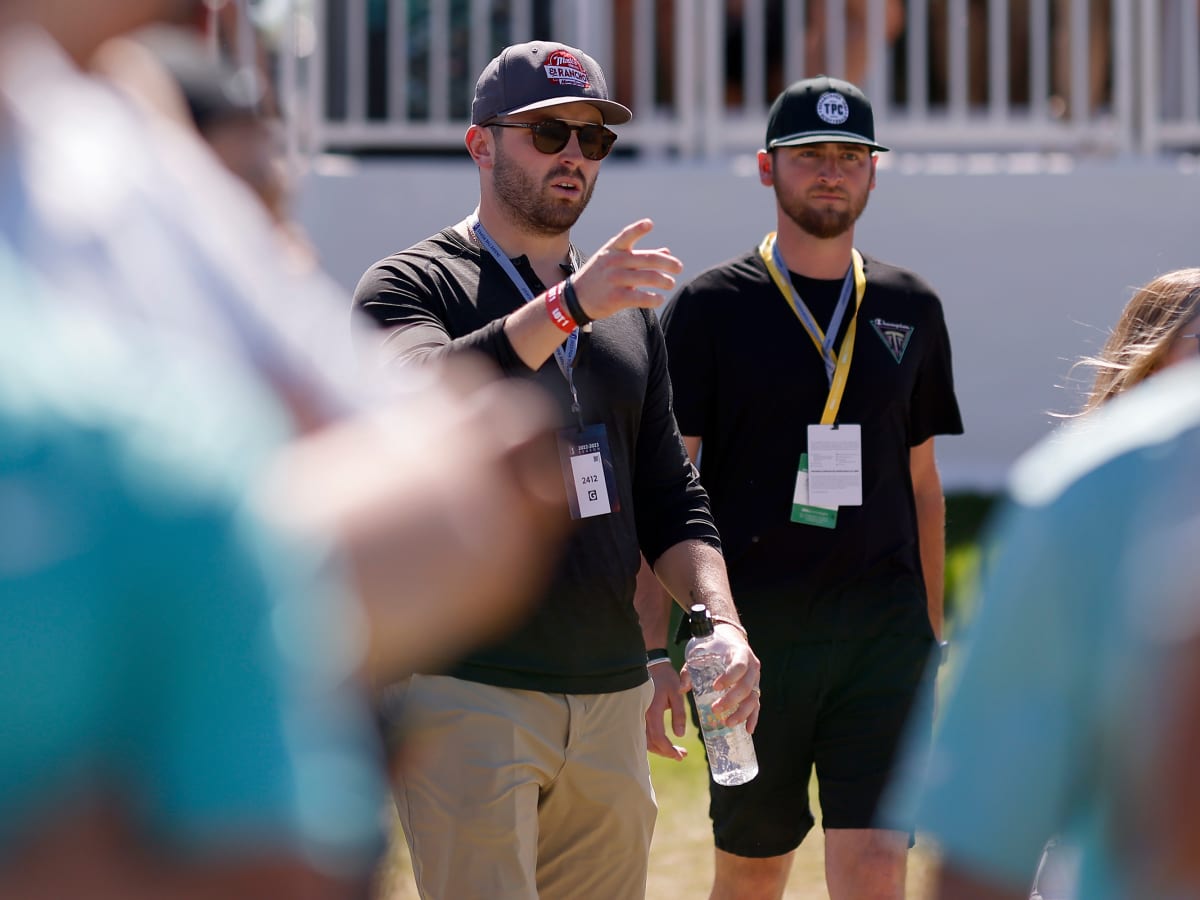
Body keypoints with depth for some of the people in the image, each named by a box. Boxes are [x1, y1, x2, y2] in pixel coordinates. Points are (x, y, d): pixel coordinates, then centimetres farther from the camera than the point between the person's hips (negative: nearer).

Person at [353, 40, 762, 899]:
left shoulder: (627, 310, 18)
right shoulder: (412, 285, -1)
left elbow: (668, 497, 17)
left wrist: (720, 618, -2)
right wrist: (565, 307, -33)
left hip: (610, 697, 6)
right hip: (466, 692, -6)